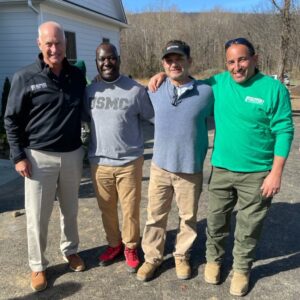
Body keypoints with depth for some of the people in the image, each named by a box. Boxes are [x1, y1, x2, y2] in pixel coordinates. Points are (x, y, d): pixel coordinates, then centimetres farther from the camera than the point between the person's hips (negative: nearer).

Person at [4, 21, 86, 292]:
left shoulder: (77, 76, 2)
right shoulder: (25, 78, -7)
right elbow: (12, 120, -3)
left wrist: (84, 149, 8)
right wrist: (19, 156, -8)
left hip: (72, 155, 3)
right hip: (39, 157, -3)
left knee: (70, 210, 17)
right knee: (37, 216, 6)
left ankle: (70, 250, 39)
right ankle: (38, 265, 25)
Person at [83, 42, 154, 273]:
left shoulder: (136, 90, -9)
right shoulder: (90, 91, 4)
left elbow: (151, 117, 5)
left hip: (130, 162, -3)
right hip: (99, 162, 4)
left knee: (131, 209, 8)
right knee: (107, 209, 17)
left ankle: (131, 247, 31)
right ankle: (114, 244, 38)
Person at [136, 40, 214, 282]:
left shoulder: (206, 92, -9)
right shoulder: (155, 91, -2)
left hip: (191, 168, -1)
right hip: (160, 166, 2)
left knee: (188, 217, 14)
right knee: (156, 216, 12)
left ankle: (182, 256, 37)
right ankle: (152, 257, 32)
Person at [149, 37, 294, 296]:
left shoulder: (274, 89, -9)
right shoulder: (218, 83, 2)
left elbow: (284, 131, -9)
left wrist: (276, 172, -13)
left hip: (257, 173, -3)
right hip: (222, 169, 3)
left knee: (248, 227, 12)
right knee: (216, 221, 16)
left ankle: (242, 269, 35)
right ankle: (214, 259, 41)